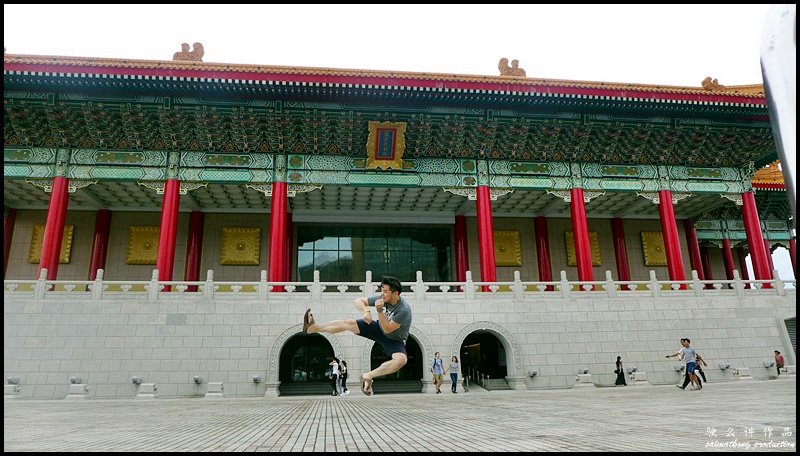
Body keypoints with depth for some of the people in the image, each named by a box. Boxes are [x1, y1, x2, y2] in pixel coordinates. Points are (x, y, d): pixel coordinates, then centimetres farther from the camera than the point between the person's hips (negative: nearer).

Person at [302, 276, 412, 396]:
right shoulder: (383, 299, -16)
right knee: (346, 323, -5)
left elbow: (387, 329, -32)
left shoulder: (404, 310, -33)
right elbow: (358, 300, -7)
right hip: (379, 329, 5)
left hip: (394, 340, -5)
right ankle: (312, 328, 10)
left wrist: (380, 310, -40)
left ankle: (368, 376, -26)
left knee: (402, 359, -36)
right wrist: (366, 311, -28)